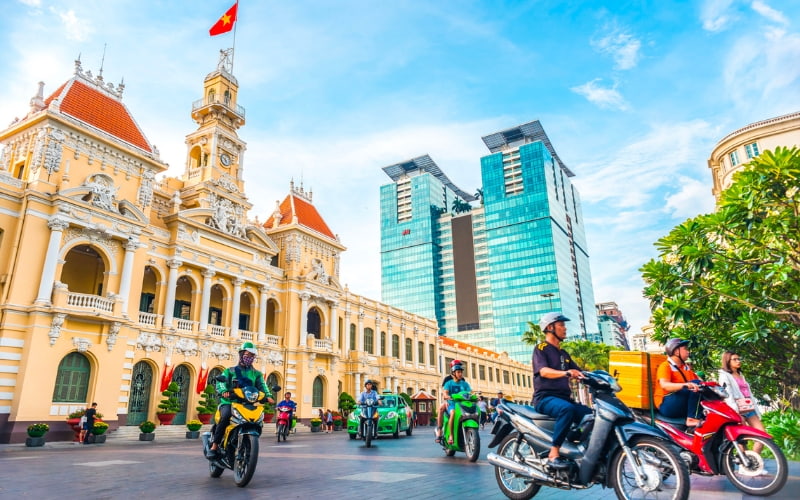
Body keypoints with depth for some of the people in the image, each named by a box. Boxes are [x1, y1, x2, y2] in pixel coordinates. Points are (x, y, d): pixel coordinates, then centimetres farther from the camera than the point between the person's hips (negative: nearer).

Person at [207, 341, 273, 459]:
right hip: (229, 402, -2)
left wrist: (268, 396, -18)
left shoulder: (257, 374, 20)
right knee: (225, 416, -32)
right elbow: (221, 382, -4)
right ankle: (214, 446, -23)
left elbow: (262, 386, 4)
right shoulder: (230, 371, 13)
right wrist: (224, 391, -28)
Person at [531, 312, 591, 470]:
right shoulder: (541, 349, -2)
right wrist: (565, 373, -38)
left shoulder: (564, 354, 23)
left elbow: (579, 373, 19)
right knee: (567, 409, -36)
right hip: (545, 398, -7)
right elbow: (544, 371, -20)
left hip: (564, 398, 7)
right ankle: (553, 455, -33)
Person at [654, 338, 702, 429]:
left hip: (685, 406, 7)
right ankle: (692, 419, -28)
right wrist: (685, 385, -39)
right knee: (696, 383, -21)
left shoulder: (686, 367, 18)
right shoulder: (666, 366, -8)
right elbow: (664, 385, -24)